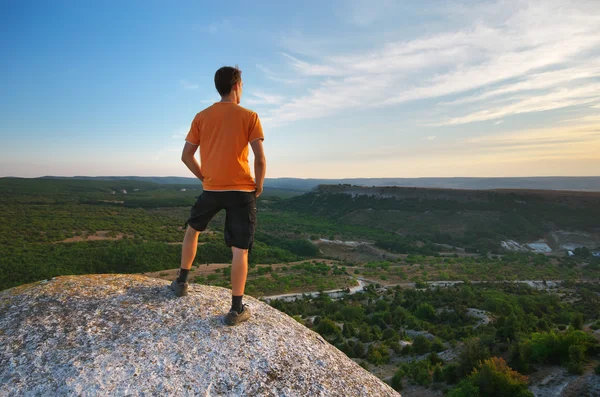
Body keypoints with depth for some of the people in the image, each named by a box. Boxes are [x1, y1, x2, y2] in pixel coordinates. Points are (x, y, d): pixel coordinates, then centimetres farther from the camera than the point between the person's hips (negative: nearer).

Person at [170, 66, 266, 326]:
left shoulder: (201, 117, 7)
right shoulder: (249, 117, -3)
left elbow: (186, 156, 6)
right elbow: (260, 160, -10)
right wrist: (258, 187, 4)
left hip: (211, 190, 3)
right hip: (242, 190, -3)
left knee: (193, 229, 28)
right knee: (240, 250, 2)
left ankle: (181, 282, 35)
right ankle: (236, 309, 6)